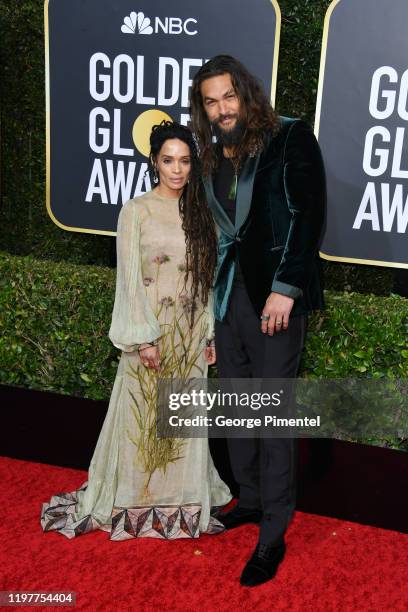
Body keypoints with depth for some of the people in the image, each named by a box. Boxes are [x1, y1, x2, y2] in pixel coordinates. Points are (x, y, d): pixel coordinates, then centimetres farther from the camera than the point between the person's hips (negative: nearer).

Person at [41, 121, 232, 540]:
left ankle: (181, 496, 28)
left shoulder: (198, 213, 8)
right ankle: (135, 499, 23)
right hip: (151, 330, -4)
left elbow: (206, 278, 9)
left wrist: (211, 333, 7)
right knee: (143, 415, 6)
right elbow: (130, 279, -10)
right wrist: (143, 338, -15)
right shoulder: (136, 211, -6)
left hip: (190, 332, 4)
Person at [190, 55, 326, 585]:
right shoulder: (214, 156, 13)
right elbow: (216, 228, 13)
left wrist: (285, 288, -16)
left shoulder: (291, 138, -3)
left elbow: (308, 217, -10)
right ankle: (251, 499, 30)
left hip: (276, 292, -6)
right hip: (230, 290, 6)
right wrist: (214, 296, 7)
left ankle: (274, 534, 8)